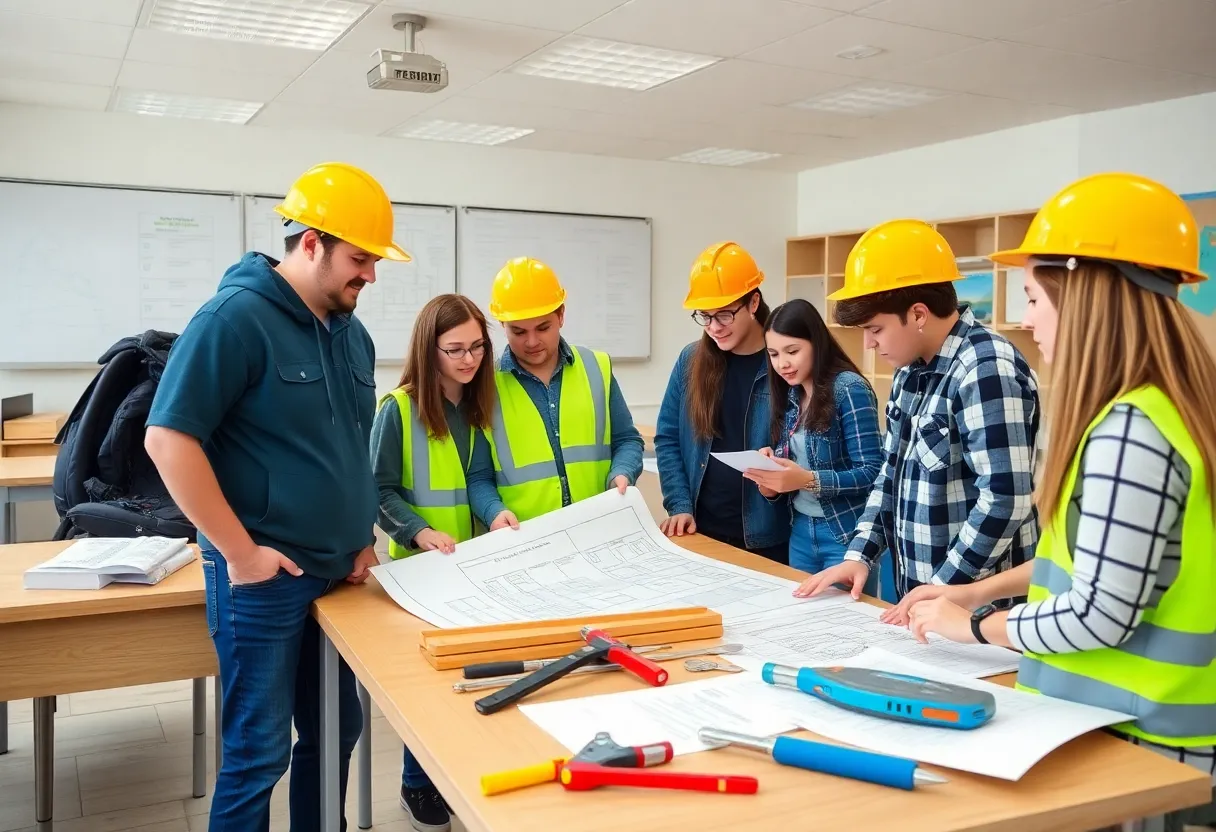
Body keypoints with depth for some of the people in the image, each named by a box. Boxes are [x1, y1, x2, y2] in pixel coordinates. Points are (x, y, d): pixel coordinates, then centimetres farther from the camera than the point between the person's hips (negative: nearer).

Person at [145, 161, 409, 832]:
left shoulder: (352, 334, 9)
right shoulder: (235, 317, -14)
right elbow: (168, 439, -19)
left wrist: (362, 536, 11)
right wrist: (240, 553, -19)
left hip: (340, 575, 8)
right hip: (266, 579, -7)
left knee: (336, 732, 17)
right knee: (260, 751, 3)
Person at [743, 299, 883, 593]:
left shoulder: (850, 389, -13)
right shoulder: (790, 395, 6)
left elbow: (871, 473, -18)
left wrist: (808, 480, -27)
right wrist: (771, 479, -9)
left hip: (846, 534, -7)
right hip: (801, 531, 7)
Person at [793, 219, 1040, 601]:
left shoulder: (987, 371, -20)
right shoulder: (913, 369, 8)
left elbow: (1005, 502, -24)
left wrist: (939, 589, -20)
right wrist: (859, 554, 5)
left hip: (974, 606, -8)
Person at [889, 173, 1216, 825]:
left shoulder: (1130, 432, -25)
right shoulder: (1159, 409, 6)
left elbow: (1098, 616, -24)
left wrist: (971, 624, -9)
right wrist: (977, 591, 11)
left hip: (1138, 745, -8)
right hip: (1122, 723, 8)